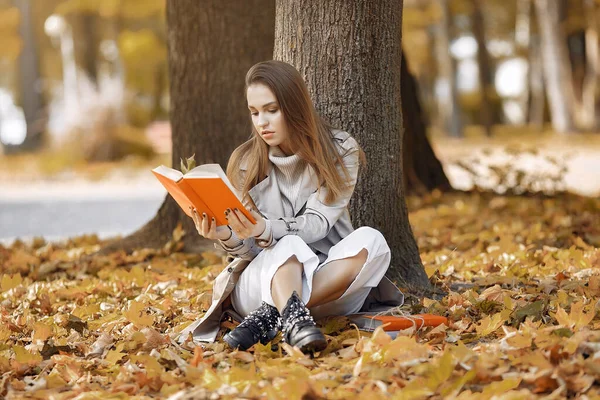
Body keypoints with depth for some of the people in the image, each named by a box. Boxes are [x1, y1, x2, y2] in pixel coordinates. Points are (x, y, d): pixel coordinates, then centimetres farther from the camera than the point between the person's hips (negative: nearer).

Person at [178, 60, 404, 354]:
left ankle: (270, 317, -34)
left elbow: (317, 224, -14)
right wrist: (226, 237, -28)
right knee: (289, 246, -32)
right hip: (263, 281, 0)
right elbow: (249, 250, -3)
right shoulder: (245, 162, 1)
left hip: (332, 282, 1)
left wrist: (265, 229, -35)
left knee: (370, 241, -30)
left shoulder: (340, 152, -3)